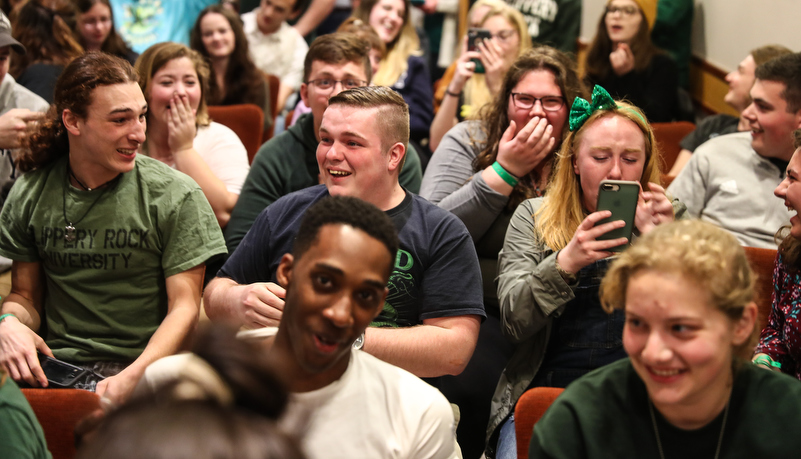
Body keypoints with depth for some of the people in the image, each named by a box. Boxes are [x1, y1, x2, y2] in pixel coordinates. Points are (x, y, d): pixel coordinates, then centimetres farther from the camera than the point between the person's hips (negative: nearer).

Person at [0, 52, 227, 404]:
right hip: (57, 366, 2)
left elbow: (184, 307, -4)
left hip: (145, 368, -2)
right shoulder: (30, 194, 8)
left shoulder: (177, 196, -1)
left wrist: (131, 378, -19)